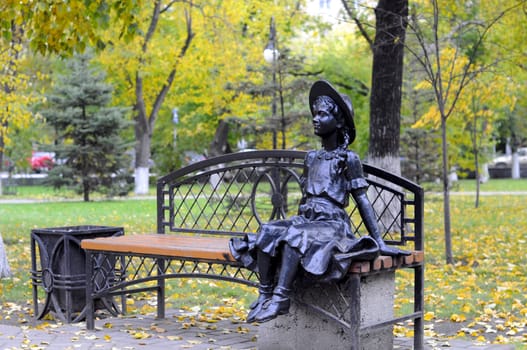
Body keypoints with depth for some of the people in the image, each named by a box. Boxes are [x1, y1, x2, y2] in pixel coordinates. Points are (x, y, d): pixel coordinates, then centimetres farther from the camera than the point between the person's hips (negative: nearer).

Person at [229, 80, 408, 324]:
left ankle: (281, 298, -37)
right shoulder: (311, 157, 17)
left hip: (332, 224, -6)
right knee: (267, 232, -21)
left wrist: (379, 243, -5)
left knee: (296, 236, -35)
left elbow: (362, 202, -2)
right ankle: (265, 294, -24)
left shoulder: (348, 159, -1)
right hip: (306, 220, 6)